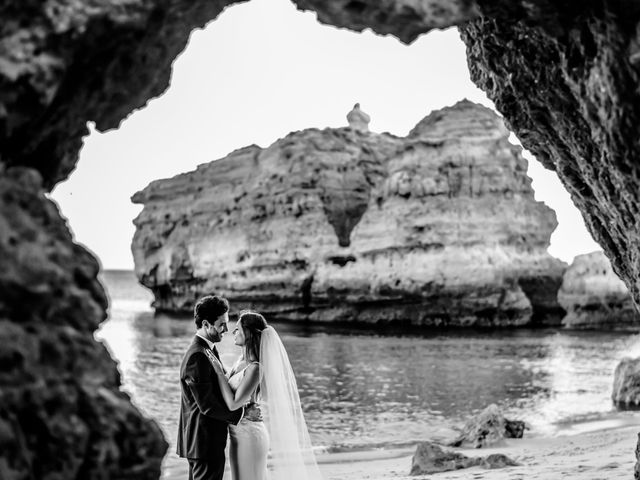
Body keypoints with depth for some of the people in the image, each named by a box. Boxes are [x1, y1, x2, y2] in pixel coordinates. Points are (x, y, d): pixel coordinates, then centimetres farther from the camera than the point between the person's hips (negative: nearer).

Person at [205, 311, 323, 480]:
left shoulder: (255, 368, -23)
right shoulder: (241, 361, 4)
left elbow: (233, 404, -26)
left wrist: (219, 371, -21)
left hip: (249, 436, -9)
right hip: (240, 434, 9)